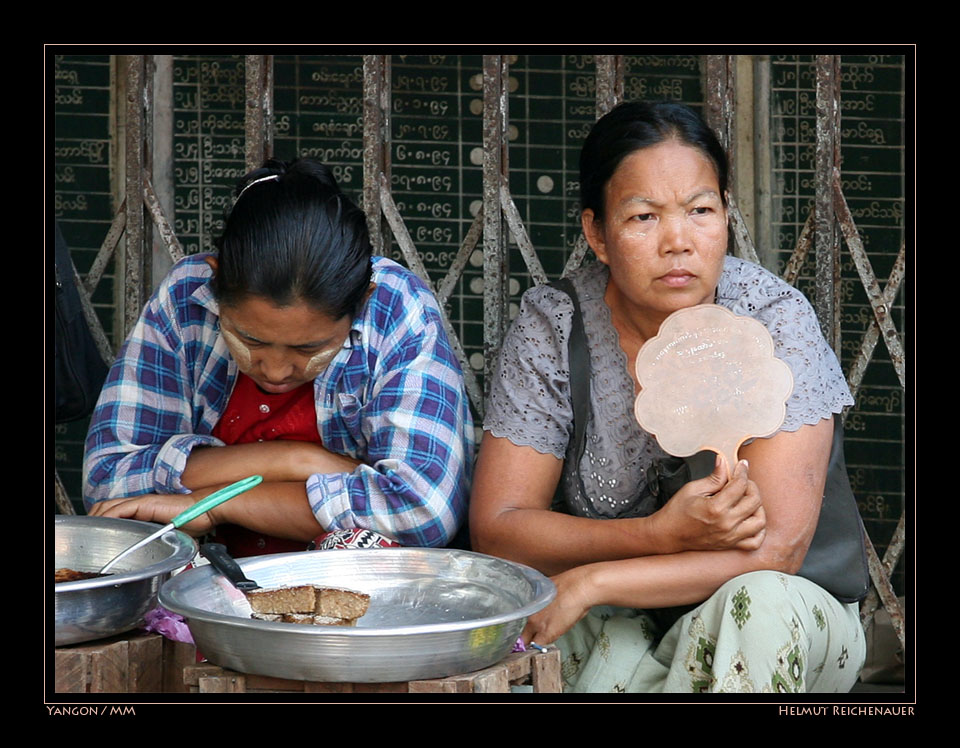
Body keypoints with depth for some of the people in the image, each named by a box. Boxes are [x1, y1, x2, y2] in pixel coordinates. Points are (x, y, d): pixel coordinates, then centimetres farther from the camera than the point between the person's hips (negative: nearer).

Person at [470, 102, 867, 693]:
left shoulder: (774, 318, -15)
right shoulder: (552, 326, -9)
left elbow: (776, 547, -22)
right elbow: (495, 527, -11)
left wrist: (586, 583, -26)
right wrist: (661, 535, -25)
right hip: (618, 629, 1)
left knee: (757, 601, -34)